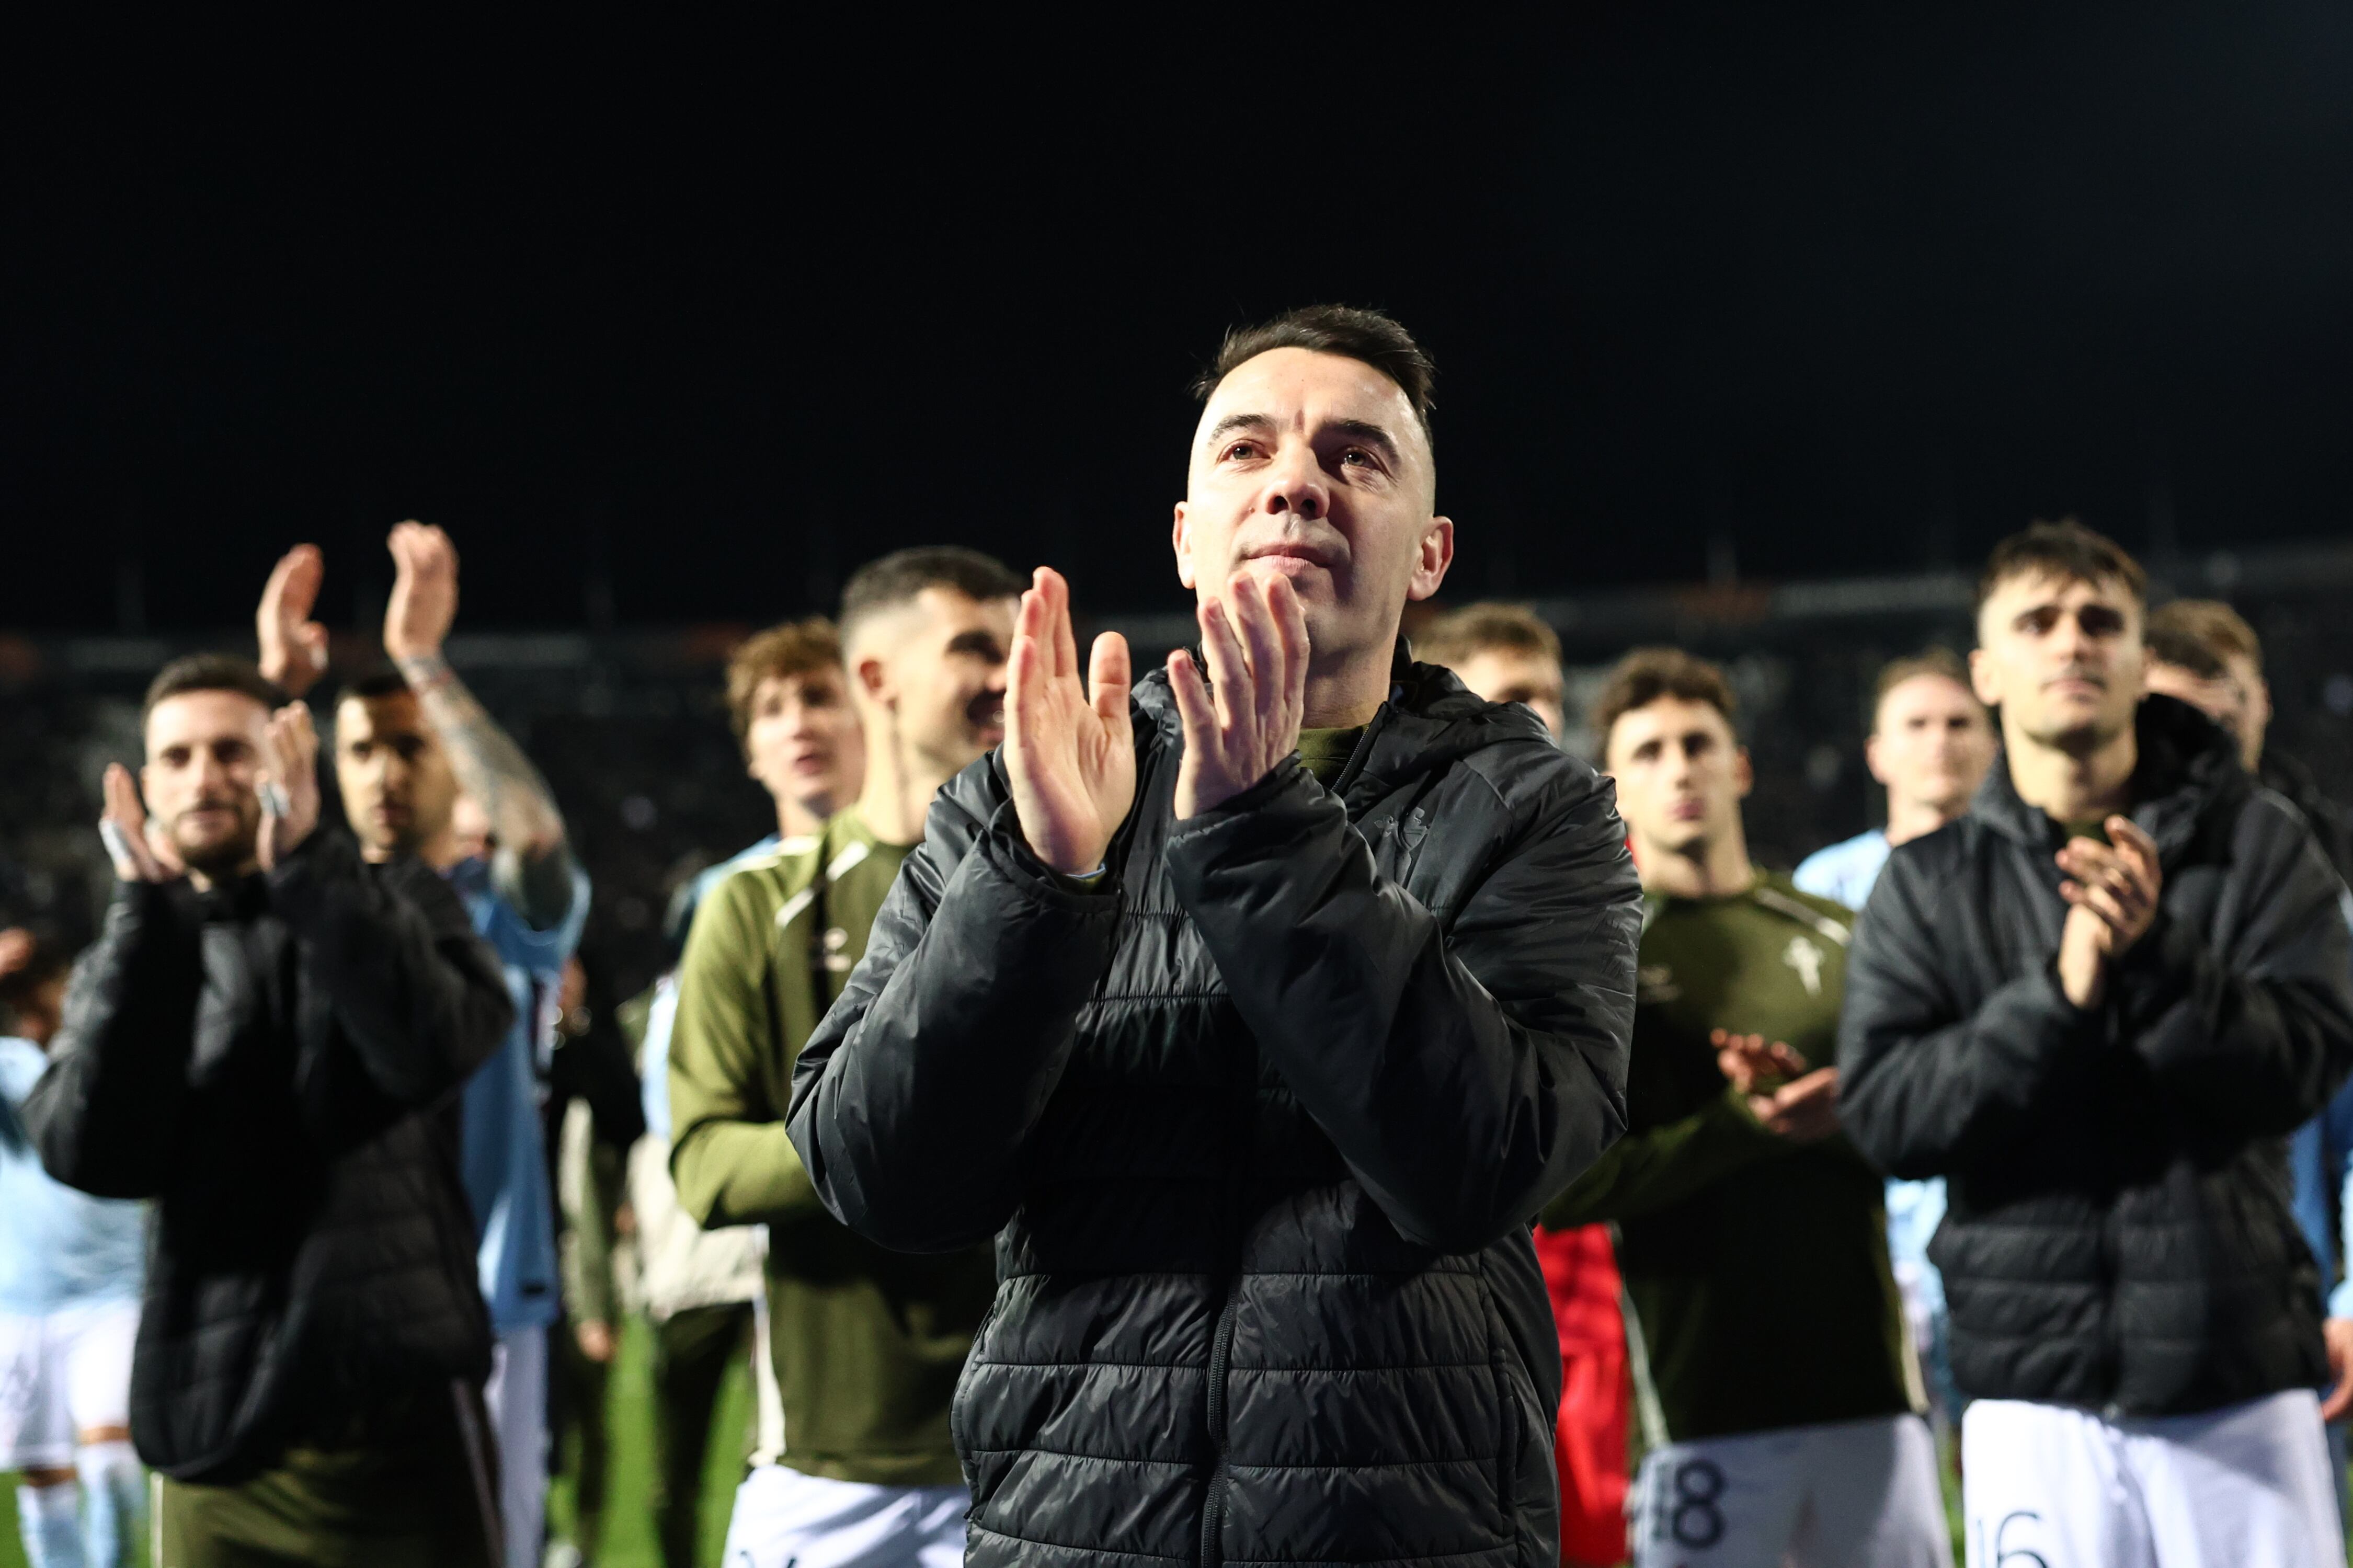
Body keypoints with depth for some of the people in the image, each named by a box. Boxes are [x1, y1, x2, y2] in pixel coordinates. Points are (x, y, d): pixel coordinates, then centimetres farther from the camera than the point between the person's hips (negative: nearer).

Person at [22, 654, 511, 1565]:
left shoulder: (392, 903, 7)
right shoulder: (128, 966, 12)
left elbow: (436, 1046, -14)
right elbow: (91, 1154, -8)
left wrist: (307, 865, -17)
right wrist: (151, 913, -11)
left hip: (399, 1427, -2)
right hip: (212, 1441, 2)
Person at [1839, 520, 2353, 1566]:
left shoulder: (2256, 845, 6)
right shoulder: (1927, 886, 7)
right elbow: (1885, 1114, -3)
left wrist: (2160, 959, -21)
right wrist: (2055, 995, -16)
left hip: (2241, 1373, 0)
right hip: (2037, 1395, 0)